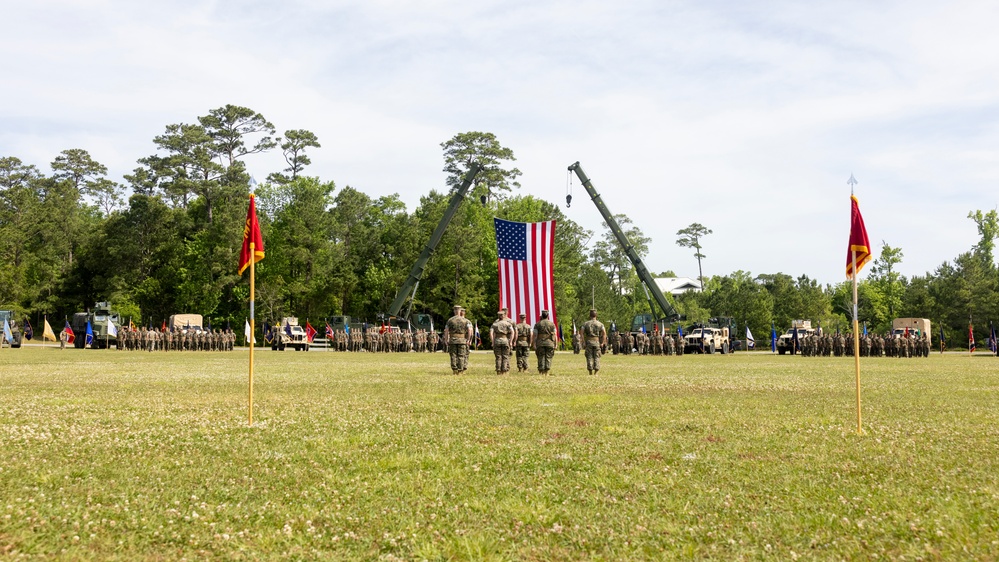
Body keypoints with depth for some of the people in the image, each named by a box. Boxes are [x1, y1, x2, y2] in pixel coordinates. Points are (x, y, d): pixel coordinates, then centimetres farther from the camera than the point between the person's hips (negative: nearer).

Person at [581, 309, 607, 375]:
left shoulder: (585, 323, 3)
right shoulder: (600, 324, 4)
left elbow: (582, 333, -5)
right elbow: (604, 333, -5)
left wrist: (584, 342, 0)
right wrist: (602, 342, 1)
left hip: (588, 342, 0)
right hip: (597, 342, 0)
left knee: (589, 357, 3)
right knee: (597, 357, 4)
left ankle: (590, 372, 1)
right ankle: (596, 372, -1)